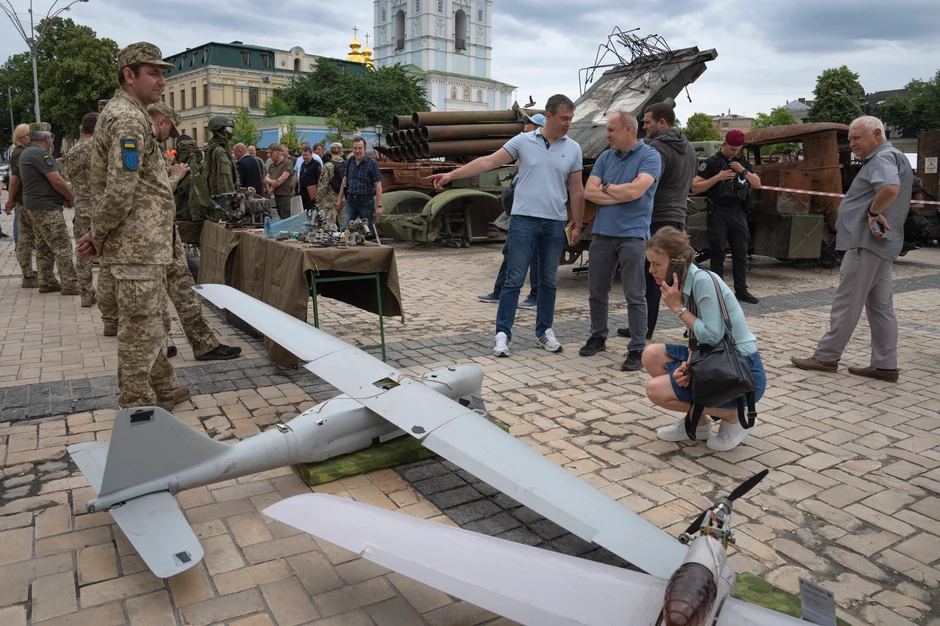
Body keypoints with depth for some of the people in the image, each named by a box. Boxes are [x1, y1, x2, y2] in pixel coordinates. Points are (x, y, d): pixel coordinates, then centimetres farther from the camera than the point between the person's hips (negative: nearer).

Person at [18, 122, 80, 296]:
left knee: (45, 246, 15)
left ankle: (47, 282, 20)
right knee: (62, 246, -9)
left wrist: (62, 196, 12)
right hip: (46, 207, -10)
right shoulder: (41, 154, -15)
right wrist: (70, 197, -5)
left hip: (33, 205, 10)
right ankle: (70, 285, -9)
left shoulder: (26, 154, 18)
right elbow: (57, 181, -20)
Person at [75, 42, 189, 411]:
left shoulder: (127, 114, 18)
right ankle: (138, 409, 9)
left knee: (154, 321, 19)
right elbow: (120, 190, -22)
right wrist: (97, 235, -13)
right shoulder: (128, 118, -15)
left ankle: (161, 387, 33)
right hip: (139, 246, -11)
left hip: (147, 244, 11)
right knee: (140, 329, -2)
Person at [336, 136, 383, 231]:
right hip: (350, 201, 4)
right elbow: (345, 179, 19)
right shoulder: (350, 161, 8)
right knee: (344, 229, -3)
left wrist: (379, 206, -16)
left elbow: (378, 185, -10)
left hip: (366, 202, -4)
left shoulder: (372, 163, -8)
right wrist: (339, 199, 17)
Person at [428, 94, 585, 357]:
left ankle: (545, 331, 23)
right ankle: (503, 333, 4)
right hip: (524, 218, -2)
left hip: (555, 222, 3)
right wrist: (452, 174, -12)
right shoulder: (523, 141, -1)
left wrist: (577, 225, 6)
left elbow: (576, 190, 9)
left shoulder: (573, 149, 6)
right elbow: (489, 161, -4)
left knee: (548, 281, 11)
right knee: (514, 279, -2)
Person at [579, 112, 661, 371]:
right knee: (597, 291, 13)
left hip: (632, 235, -5)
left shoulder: (650, 156, -4)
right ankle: (597, 337, 29)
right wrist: (622, 195, -9)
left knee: (635, 295, -2)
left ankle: (637, 349, 5)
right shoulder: (605, 157, 11)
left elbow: (635, 190, -19)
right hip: (602, 233, 5)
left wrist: (606, 187, -3)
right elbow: (589, 192, 0)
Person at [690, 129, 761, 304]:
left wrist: (743, 171, -6)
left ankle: (741, 291, 13)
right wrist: (718, 177, -17)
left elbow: (757, 184, 9)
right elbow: (695, 187, -9)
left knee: (741, 253, 6)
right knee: (718, 254, -1)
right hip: (718, 213, -5)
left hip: (739, 213, 5)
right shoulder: (711, 163, -1)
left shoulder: (743, 163, 14)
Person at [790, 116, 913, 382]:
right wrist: (876, 214, 8)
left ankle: (827, 357, 3)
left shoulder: (883, 158, -13)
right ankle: (885, 365, 13)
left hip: (867, 242, -11)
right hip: (880, 243, 11)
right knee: (881, 306, 10)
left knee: (846, 303, -4)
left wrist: (873, 213, -19)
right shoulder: (885, 158, 20)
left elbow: (891, 188, -33)